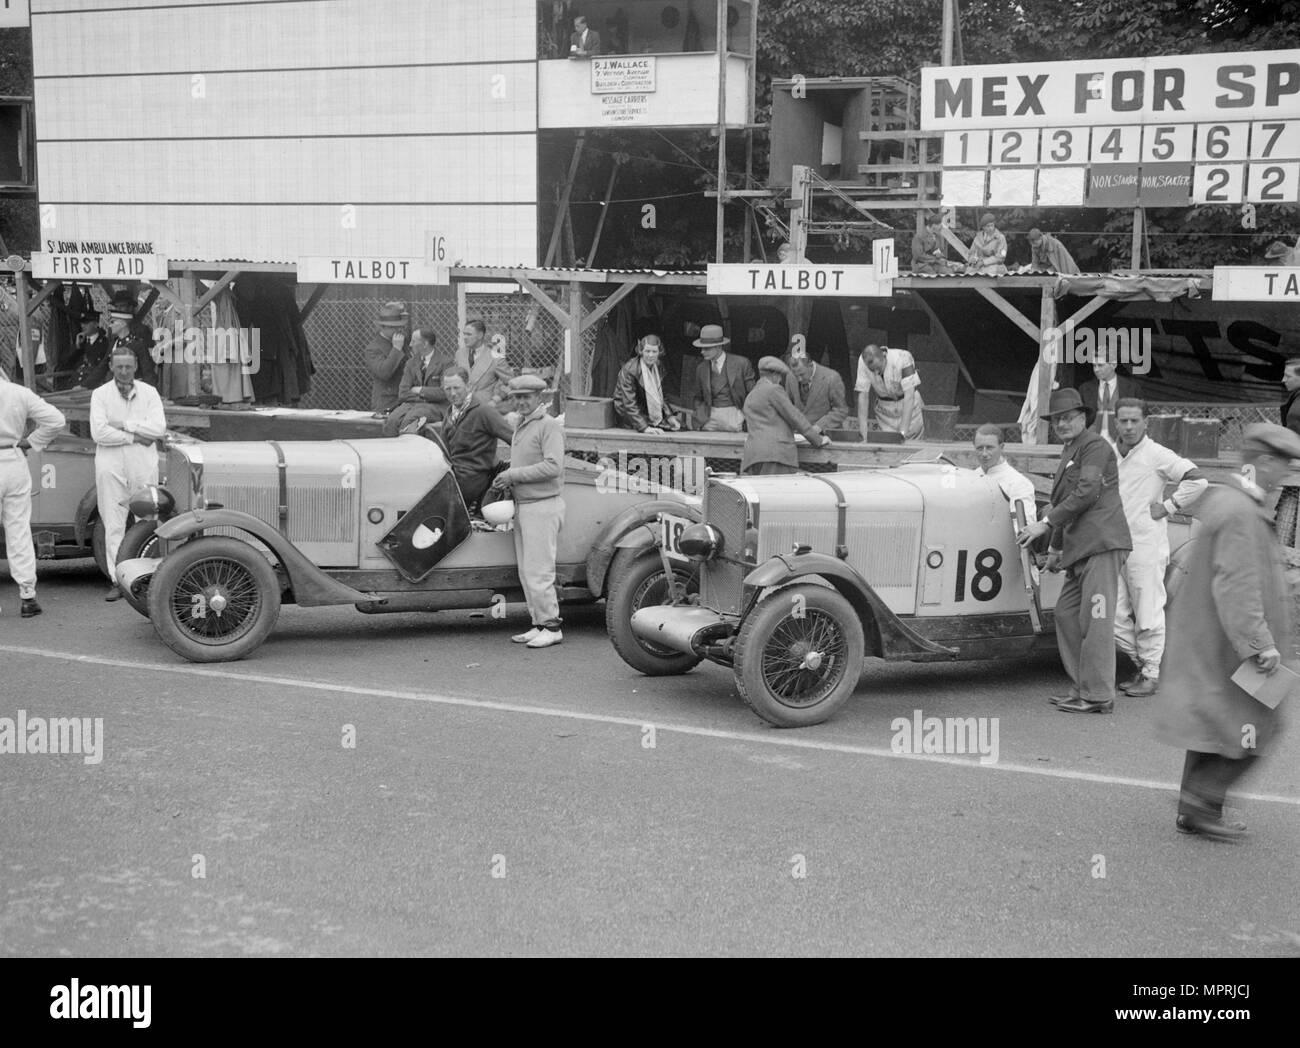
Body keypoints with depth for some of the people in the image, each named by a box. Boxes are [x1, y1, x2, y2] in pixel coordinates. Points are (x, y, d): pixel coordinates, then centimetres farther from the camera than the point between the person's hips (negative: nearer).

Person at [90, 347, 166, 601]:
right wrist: (135, 437, -9)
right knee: (113, 526, -1)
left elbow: (159, 428, -6)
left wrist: (123, 424, -9)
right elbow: (99, 433, -8)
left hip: (144, 466, 1)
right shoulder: (100, 395, 5)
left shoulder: (149, 393, 8)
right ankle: (117, 581, 1)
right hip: (111, 467, 0)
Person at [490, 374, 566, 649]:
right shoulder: (520, 427, 18)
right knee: (526, 572, 10)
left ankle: (551, 627, 0)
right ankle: (539, 625, 16)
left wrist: (513, 475, -16)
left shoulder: (550, 426, -10)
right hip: (522, 506, 9)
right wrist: (506, 479, 4)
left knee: (538, 571, -8)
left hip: (542, 506, -9)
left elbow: (552, 466, -20)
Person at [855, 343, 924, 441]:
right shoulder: (864, 361, -19)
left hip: (909, 410, -2)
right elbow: (862, 395, -16)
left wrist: (903, 431, -36)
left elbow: (909, 395, -30)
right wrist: (862, 429, -21)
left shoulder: (902, 358, -28)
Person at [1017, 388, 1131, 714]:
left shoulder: (1094, 446, -5)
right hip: (1080, 549, 10)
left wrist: (1046, 523, -15)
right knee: (1066, 613, 11)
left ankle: (1098, 696, -10)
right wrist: (1055, 547, 31)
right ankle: (1080, 688, 17)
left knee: (1095, 619, -11)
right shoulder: (1069, 452, 25)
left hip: (1102, 543, -10)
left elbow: (1086, 492, -16)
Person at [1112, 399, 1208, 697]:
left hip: (1145, 546, -7)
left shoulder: (1156, 455, -8)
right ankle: (1142, 663, 23)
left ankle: (1151, 675, 9)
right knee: (1113, 616, 7)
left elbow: (1197, 480, -15)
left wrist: (1166, 507, -12)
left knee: (1148, 615, 0)